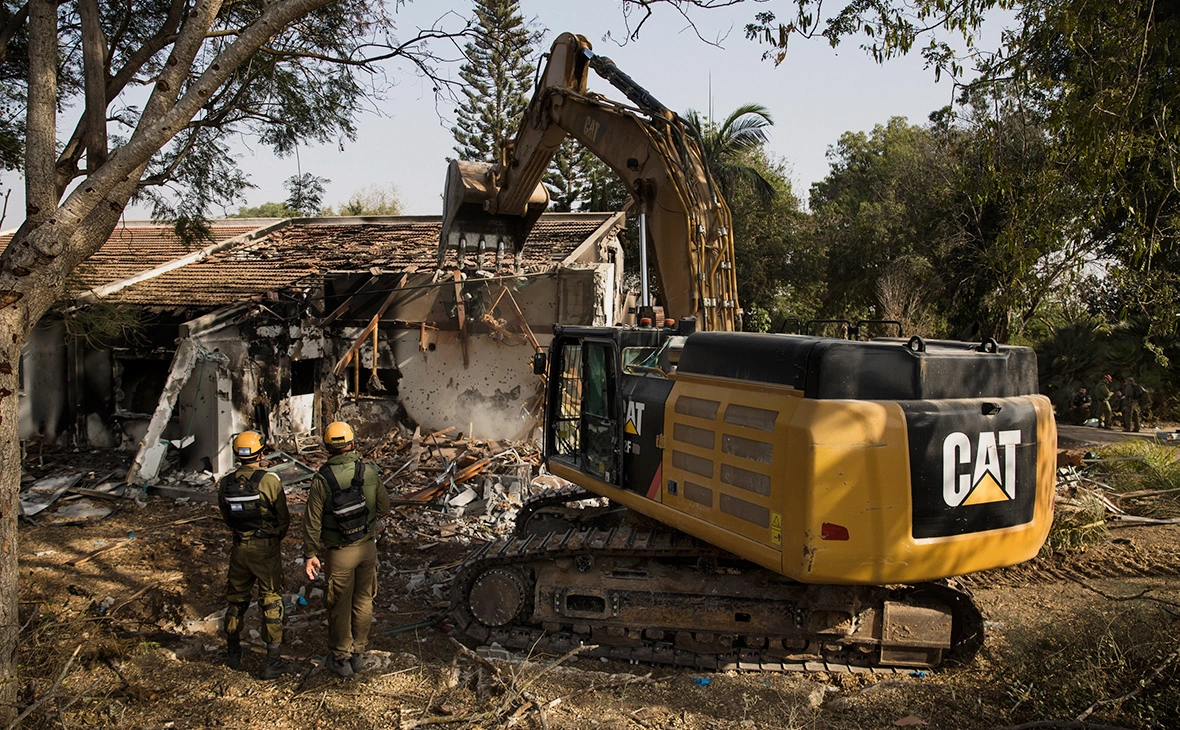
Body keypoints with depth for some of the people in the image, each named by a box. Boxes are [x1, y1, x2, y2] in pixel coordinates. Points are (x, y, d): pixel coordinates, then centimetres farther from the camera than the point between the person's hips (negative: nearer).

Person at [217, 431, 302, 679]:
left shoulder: (226, 484, -3)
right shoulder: (270, 481, -16)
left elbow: (227, 518, 10)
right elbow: (284, 519, -8)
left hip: (240, 548, 4)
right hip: (266, 549, -4)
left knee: (236, 600, 20)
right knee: (271, 603, 4)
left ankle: (233, 654, 35)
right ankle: (273, 663, 8)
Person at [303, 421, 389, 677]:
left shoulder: (322, 480, -17)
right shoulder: (370, 472, -10)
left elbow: (313, 522, -12)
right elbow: (383, 508, 1)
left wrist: (310, 554, -2)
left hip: (339, 553, -3)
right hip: (367, 547, 3)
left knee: (339, 606, 12)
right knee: (363, 601, 17)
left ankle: (341, 659, 25)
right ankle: (358, 653, 31)